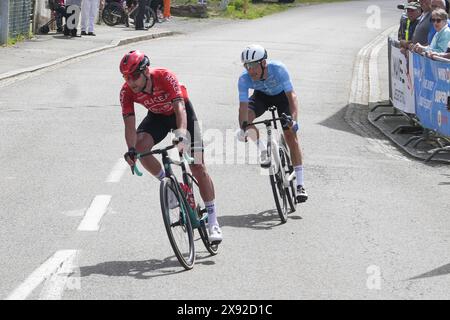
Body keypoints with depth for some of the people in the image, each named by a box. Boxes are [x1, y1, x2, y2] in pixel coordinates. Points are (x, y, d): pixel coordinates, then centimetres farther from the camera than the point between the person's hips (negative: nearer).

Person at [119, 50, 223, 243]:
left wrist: (181, 132, -62)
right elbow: (129, 124, -28)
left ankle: (212, 220, -2)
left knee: (198, 167, -8)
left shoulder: (165, 77, -35)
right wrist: (131, 149, -46)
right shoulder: (127, 92, -25)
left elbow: (180, 108, -44)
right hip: (157, 116, 3)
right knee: (140, 147, -28)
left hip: (182, 113, -3)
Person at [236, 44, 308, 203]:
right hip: (261, 96, 2)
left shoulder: (278, 69, -37)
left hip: (281, 95, -2)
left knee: (290, 135, -14)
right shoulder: (244, 79, -31)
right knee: (245, 118, -27)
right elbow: (243, 105, -35)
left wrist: (293, 119, -54)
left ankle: (300, 185, -12)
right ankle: (263, 151, 0)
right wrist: (243, 127, -52)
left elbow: (291, 95, -39)